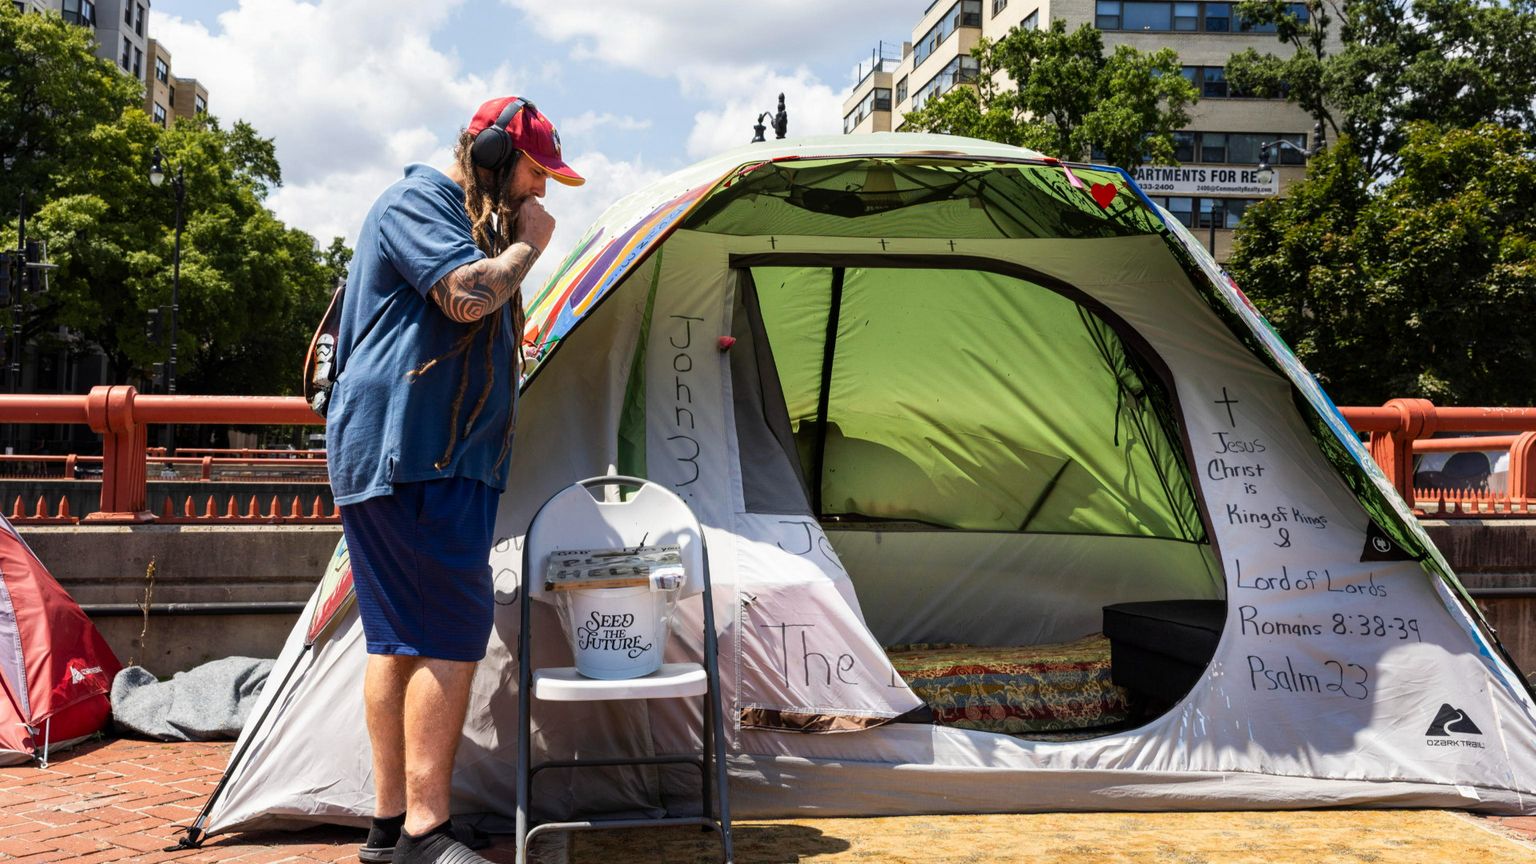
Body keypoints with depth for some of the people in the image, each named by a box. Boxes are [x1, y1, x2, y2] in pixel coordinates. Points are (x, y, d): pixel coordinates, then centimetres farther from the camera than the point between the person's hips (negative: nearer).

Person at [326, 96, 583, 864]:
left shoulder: (470, 221, 25)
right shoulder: (417, 201, -6)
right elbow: (468, 296, -21)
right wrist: (530, 243, -7)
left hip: (430, 457, 11)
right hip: (410, 453, -11)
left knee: (399, 638, 9)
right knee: (451, 635, -12)